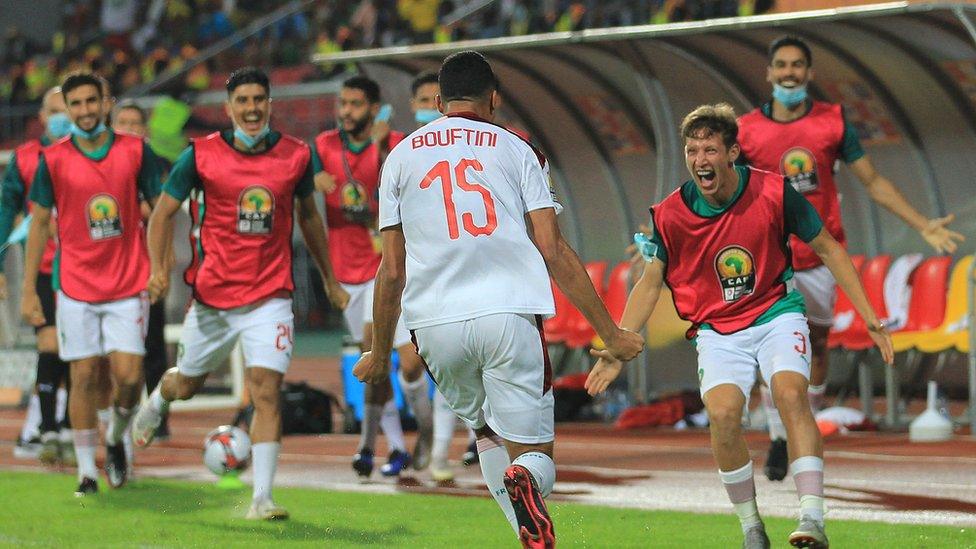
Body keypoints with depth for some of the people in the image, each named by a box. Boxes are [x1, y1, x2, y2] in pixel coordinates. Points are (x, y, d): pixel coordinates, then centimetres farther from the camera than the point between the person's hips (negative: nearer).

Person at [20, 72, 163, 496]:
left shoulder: (135, 151, -1)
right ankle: (86, 470, 9)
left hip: (128, 284, 0)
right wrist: (29, 291, 2)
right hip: (76, 284, 0)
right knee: (84, 377, -1)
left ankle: (116, 438, 24)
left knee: (129, 376, -7)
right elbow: (39, 224, 5)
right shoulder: (53, 160, -1)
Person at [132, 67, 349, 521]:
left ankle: (262, 498, -13)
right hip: (213, 295, 0)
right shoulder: (201, 155, -6)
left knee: (267, 389, -14)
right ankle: (155, 403, 55)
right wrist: (158, 269, -12)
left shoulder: (296, 155, 0)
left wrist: (329, 279, 22)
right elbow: (163, 212, 3)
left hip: (270, 295, 0)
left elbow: (308, 216, 16)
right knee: (186, 385, 17)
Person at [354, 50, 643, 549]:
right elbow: (553, 251, 3)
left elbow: (392, 270, 11)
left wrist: (379, 354, 23)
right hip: (509, 315, -2)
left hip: (435, 322, 2)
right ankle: (525, 480, -33)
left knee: (486, 432, 23)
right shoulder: (515, 150, 10)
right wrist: (611, 334, 6)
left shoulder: (400, 157, 14)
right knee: (534, 454, 4)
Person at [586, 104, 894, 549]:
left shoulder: (773, 193, -11)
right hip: (717, 330, 1)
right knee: (722, 413, -25)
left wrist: (870, 317, -2)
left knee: (791, 394, -29)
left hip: (777, 315, -1)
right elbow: (650, 283, 3)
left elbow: (828, 249, 1)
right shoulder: (670, 214, -7)